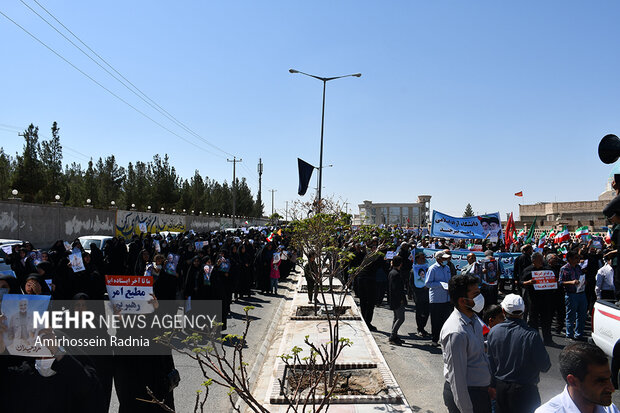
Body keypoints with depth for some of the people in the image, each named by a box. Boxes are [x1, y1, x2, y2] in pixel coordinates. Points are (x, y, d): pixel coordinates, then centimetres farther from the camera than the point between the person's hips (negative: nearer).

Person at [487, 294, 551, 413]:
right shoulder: (531, 335, -22)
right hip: (525, 390, -4)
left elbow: (490, 362, 0)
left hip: (500, 388, 4)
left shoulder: (493, 331, -10)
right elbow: (545, 366, -14)